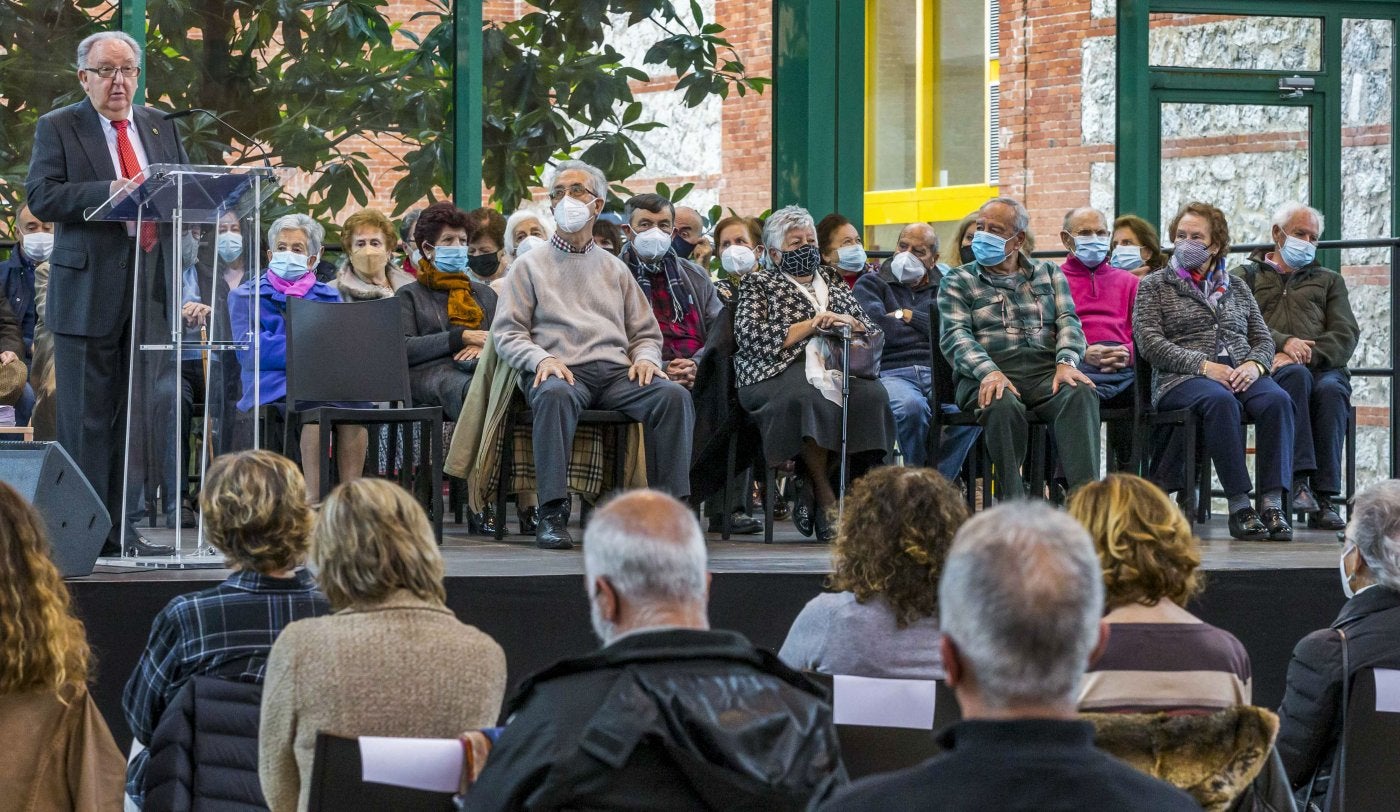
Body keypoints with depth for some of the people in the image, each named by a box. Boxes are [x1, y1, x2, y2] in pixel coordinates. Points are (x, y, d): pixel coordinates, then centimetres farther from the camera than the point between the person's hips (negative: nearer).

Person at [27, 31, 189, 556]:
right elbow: (41, 196, -10)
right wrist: (108, 192, -23)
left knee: (136, 416, 7)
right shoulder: (57, 128, 2)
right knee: (87, 419, -3)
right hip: (88, 291, -5)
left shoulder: (161, 128, 16)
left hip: (150, 288, 5)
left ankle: (121, 529, 12)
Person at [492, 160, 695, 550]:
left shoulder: (614, 269, 26)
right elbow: (507, 333, 7)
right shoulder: (530, 265, 17)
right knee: (555, 394, -40)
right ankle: (552, 512, -39)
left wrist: (646, 357, 0)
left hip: (617, 372, 3)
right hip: (562, 371, -3)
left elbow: (646, 333, 24)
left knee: (674, 394, -27)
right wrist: (541, 359, -13)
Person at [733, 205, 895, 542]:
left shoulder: (834, 282, 31)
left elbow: (872, 331, 26)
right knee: (806, 399, -41)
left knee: (871, 395, -32)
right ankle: (825, 500, -32)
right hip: (780, 371, -4)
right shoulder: (757, 284, 18)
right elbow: (750, 337, -1)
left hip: (836, 365, 4)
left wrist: (849, 322, 3)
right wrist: (809, 326, -4)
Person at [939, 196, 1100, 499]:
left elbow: (1068, 322, 10)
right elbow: (955, 336, 0)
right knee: (1003, 404, -38)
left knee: (1081, 393, -32)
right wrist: (988, 372, -21)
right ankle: (1013, 501, -33)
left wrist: (1066, 362, -13)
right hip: (987, 375, -2)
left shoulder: (1049, 274, 24)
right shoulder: (958, 281, 16)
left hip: (1046, 372, 2)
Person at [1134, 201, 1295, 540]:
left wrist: (1254, 365, -7)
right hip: (1180, 379, -3)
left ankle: (1272, 503, -38)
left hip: (1241, 374, 4)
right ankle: (1239, 506, -39)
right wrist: (1204, 366, -14)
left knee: (1277, 400, -31)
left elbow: (1263, 338, 19)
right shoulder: (1153, 286, 14)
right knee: (1220, 401, -39)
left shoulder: (1237, 289, 25)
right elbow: (1149, 342, -1)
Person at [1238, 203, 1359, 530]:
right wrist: (1283, 343, -15)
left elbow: (1346, 333, 12)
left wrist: (1306, 354, -9)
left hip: (1323, 366, 2)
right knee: (1297, 377, -38)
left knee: (1331, 389, -35)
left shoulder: (1329, 280, 29)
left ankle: (1325, 497, -41)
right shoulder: (1248, 276, 23)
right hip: (1269, 367, -2)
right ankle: (1299, 478, -47)